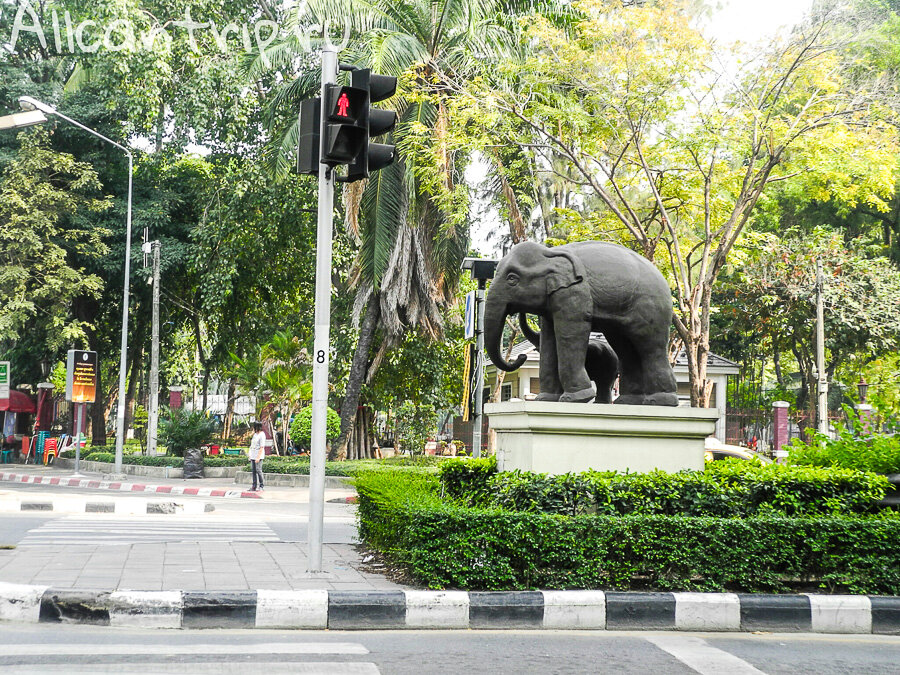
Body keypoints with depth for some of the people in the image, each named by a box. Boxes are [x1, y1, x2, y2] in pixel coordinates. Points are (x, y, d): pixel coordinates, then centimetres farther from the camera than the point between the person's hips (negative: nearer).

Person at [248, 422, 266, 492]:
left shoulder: (262, 435, -11)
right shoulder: (255, 434, 16)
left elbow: (262, 447, -16)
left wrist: (258, 457, -21)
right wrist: (250, 455, 18)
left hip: (258, 456, -9)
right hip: (253, 456, 9)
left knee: (258, 470, -10)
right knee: (253, 471, 7)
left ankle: (261, 486, -6)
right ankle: (254, 486, 10)